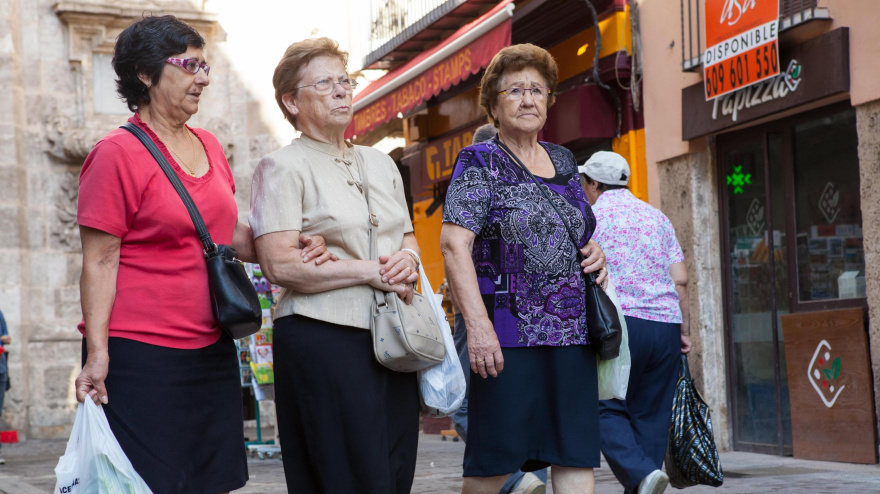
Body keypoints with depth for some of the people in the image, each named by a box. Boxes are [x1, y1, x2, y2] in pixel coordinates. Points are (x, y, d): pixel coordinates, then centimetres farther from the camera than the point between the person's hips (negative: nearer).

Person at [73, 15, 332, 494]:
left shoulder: (208, 146, 13)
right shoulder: (118, 153, -8)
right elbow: (99, 261, -11)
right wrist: (97, 353, -19)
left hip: (211, 350, 7)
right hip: (139, 356, -7)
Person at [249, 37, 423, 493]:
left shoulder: (380, 164, 19)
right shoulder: (283, 168, -3)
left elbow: (408, 237, 26)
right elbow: (278, 264, -14)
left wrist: (407, 259, 0)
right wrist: (371, 272, -13)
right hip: (322, 339, -7)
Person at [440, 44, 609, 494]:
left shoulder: (563, 161, 18)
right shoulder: (479, 163, -1)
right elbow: (454, 243, -12)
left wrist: (595, 252, 6)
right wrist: (477, 325, -23)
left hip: (572, 333, 6)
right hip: (508, 334, -5)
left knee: (576, 455, 2)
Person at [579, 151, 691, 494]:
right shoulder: (657, 217, 18)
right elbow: (680, 280, 12)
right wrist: (684, 331, 16)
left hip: (619, 322, -5)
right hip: (665, 324, 5)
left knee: (607, 409, -2)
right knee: (650, 415, 9)